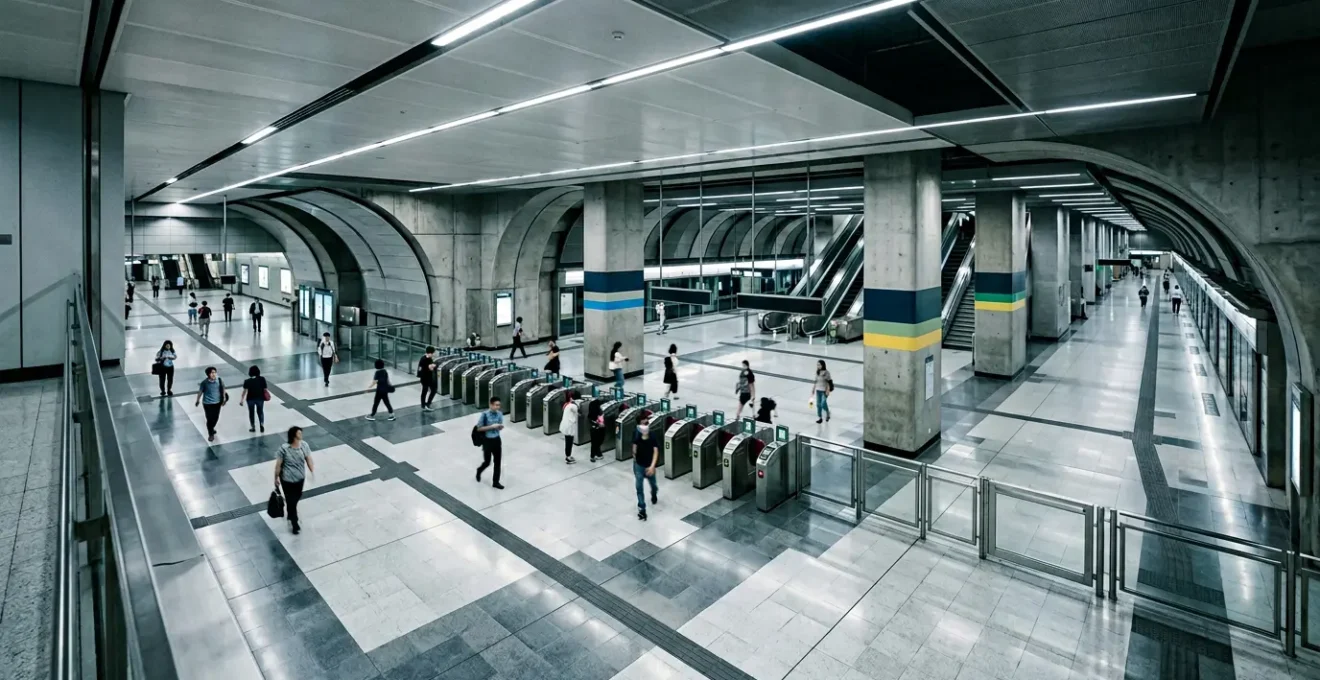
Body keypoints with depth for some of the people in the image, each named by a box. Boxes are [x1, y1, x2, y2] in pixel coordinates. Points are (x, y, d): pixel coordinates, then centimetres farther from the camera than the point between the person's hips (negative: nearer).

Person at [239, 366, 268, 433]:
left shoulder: (247, 381, -14)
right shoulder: (262, 379, -12)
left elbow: (245, 391, -14)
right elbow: (265, 389, -6)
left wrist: (241, 399, -6)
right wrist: (266, 396, 10)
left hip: (250, 399, -1)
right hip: (260, 398, 1)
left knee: (251, 412, 17)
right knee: (260, 411, 21)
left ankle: (253, 427, 25)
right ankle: (262, 424, 8)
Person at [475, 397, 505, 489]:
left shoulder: (500, 414, -2)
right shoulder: (484, 414, -17)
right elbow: (479, 428, -13)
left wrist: (501, 426, -14)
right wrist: (491, 426, -22)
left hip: (497, 440, 4)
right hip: (487, 440, -4)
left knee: (497, 462, 7)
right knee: (487, 462, 7)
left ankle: (496, 482, 19)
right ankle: (479, 471, 41)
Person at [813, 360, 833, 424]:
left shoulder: (826, 372, -15)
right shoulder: (817, 372, 2)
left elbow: (829, 382, -13)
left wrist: (828, 390, -15)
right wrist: (813, 388, 14)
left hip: (824, 390, -6)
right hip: (818, 390, 6)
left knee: (823, 403, -11)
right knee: (818, 404, 8)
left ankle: (827, 413, 20)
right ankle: (819, 417, 20)